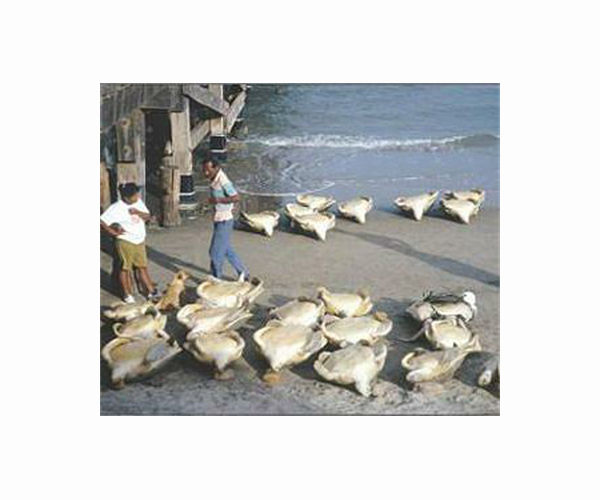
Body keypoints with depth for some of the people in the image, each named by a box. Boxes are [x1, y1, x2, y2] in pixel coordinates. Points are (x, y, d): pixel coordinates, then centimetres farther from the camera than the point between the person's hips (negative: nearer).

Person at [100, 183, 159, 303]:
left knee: (143, 267, 15)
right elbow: (102, 221, -24)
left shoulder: (138, 202, -2)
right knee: (125, 268, 9)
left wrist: (138, 212, -17)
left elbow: (148, 216, 2)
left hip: (140, 241, 6)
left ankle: (151, 291, 23)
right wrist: (113, 232, -16)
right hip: (125, 242, -6)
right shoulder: (116, 208, -21)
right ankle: (128, 294, 22)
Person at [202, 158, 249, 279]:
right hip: (218, 220, 10)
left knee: (215, 252, -2)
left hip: (224, 221, -10)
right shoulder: (214, 179, 8)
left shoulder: (223, 181, -20)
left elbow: (236, 197, -26)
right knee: (227, 251, 17)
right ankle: (243, 274, 27)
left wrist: (218, 200, -30)